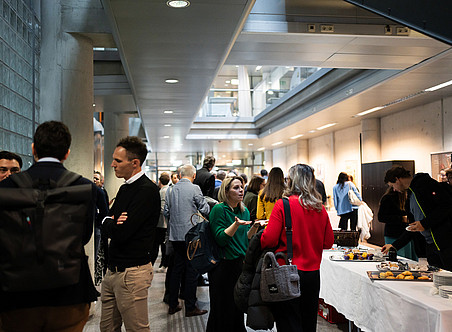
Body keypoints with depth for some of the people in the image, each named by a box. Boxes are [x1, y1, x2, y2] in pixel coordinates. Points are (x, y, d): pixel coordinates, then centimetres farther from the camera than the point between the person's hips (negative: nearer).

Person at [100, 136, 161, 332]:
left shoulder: (147, 190, -16)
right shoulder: (125, 188, 14)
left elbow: (121, 233, -21)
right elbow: (105, 226, 12)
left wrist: (110, 222, -1)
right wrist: (113, 222, -10)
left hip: (132, 272, -9)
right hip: (113, 269, 9)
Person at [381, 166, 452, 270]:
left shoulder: (424, 183, -6)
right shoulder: (411, 194, 21)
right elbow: (413, 227, 25)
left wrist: (424, 223, -17)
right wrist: (394, 245, 22)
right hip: (431, 245, 9)